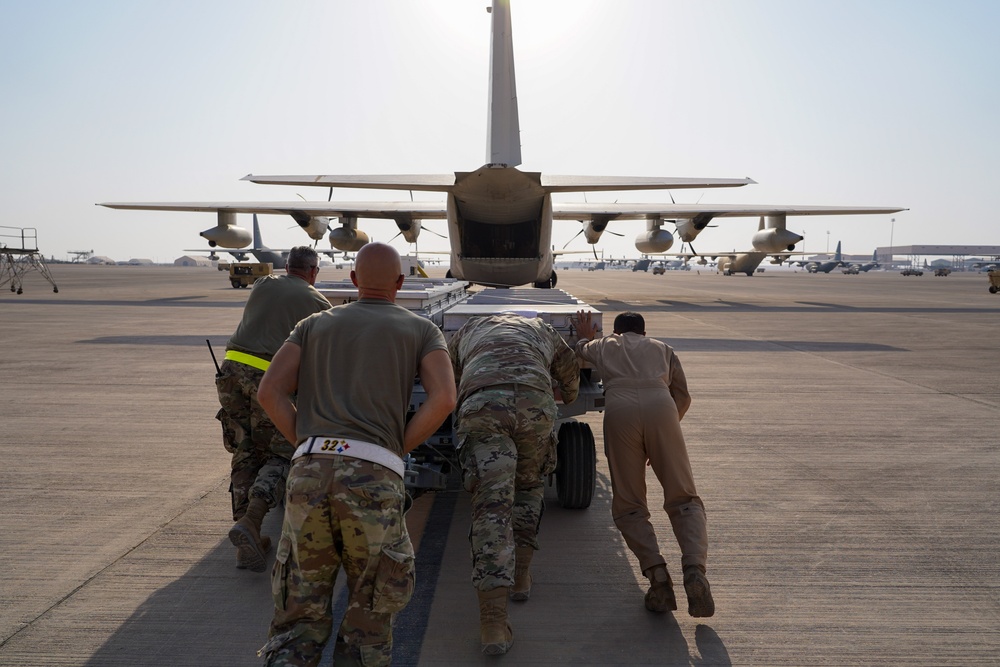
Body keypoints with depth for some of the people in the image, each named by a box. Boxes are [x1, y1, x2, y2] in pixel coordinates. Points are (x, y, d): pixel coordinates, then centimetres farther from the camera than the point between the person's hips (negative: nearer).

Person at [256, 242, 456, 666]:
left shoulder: (315, 324, 22)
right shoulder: (421, 329, 15)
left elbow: (270, 391, 9)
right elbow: (443, 399, -3)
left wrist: (309, 447, 14)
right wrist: (398, 449, 8)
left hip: (309, 471, 2)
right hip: (375, 476, -2)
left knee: (300, 619, 15)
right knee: (370, 617, 16)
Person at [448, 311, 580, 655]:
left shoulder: (467, 330, 37)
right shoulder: (543, 330, 38)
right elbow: (571, 373, 52)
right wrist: (569, 396, 75)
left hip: (480, 404, -1)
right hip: (535, 403, 1)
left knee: (491, 504, -4)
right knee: (529, 486, 27)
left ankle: (494, 618, -12)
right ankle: (520, 574, 27)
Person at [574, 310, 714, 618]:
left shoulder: (602, 345, 33)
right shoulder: (662, 348, 33)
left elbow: (580, 352, 56)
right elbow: (683, 396, 25)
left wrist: (585, 336, 78)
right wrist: (660, 441, 33)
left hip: (619, 410, 0)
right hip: (661, 408, 1)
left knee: (628, 507, 9)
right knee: (683, 499, 4)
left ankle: (656, 573, -11)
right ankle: (694, 569, -20)